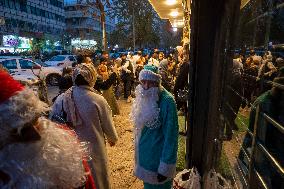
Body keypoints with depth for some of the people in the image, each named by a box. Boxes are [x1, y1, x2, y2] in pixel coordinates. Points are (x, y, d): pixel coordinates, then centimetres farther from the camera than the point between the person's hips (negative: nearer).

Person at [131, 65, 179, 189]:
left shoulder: (167, 101, -25)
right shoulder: (143, 97, -3)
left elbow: (171, 135, -23)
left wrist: (165, 168, -20)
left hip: (158, 156, -6)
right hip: (144, 153, 6)